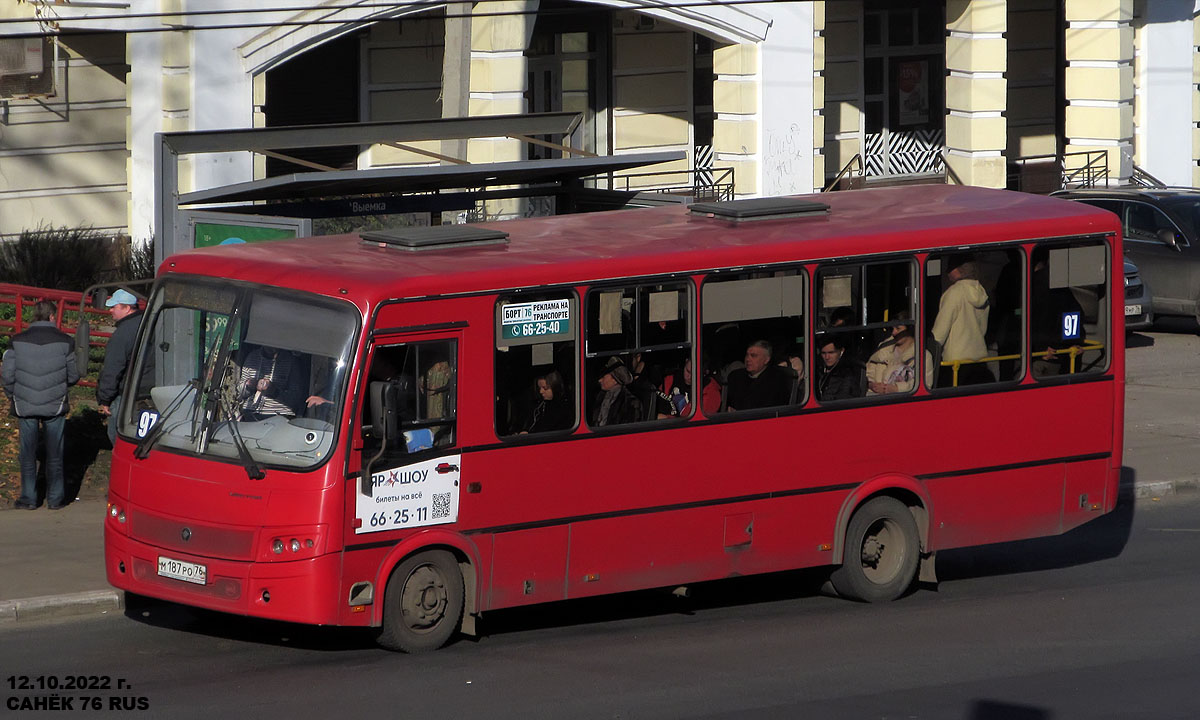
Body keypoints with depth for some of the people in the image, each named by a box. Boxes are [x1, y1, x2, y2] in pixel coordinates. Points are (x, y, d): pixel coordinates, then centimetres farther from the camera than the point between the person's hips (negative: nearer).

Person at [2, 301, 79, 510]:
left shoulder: (18, 341, -5)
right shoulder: (64, 341, -7)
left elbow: (7, 375, -5)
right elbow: (73, 376, -2)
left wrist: (12, 396, 13)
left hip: (25, 406, 1)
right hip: (55, 406, 0)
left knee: (28, 453, 10)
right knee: (54, 453, 10)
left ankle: (28, 498, 12)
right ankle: (55, 498, 15)